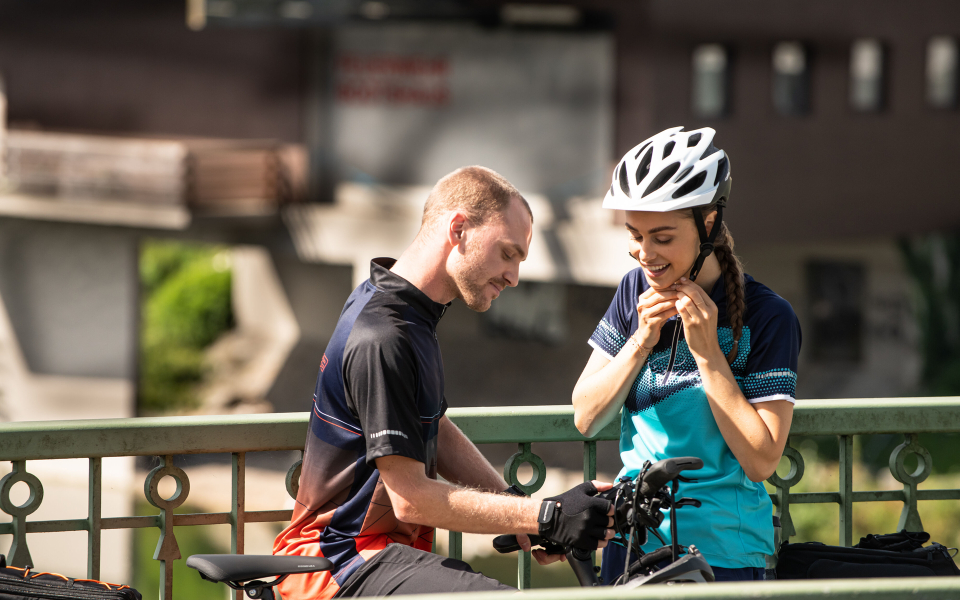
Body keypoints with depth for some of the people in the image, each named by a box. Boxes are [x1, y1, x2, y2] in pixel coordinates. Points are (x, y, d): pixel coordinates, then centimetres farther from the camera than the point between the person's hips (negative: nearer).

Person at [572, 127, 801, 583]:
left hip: (720, 554, -4)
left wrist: (707, 353, -21)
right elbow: (586, 418, 1)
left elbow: (761, 460, -17)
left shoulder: (767, 317, -14)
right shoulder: (636, 290, 1)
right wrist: (641, 342, -14)